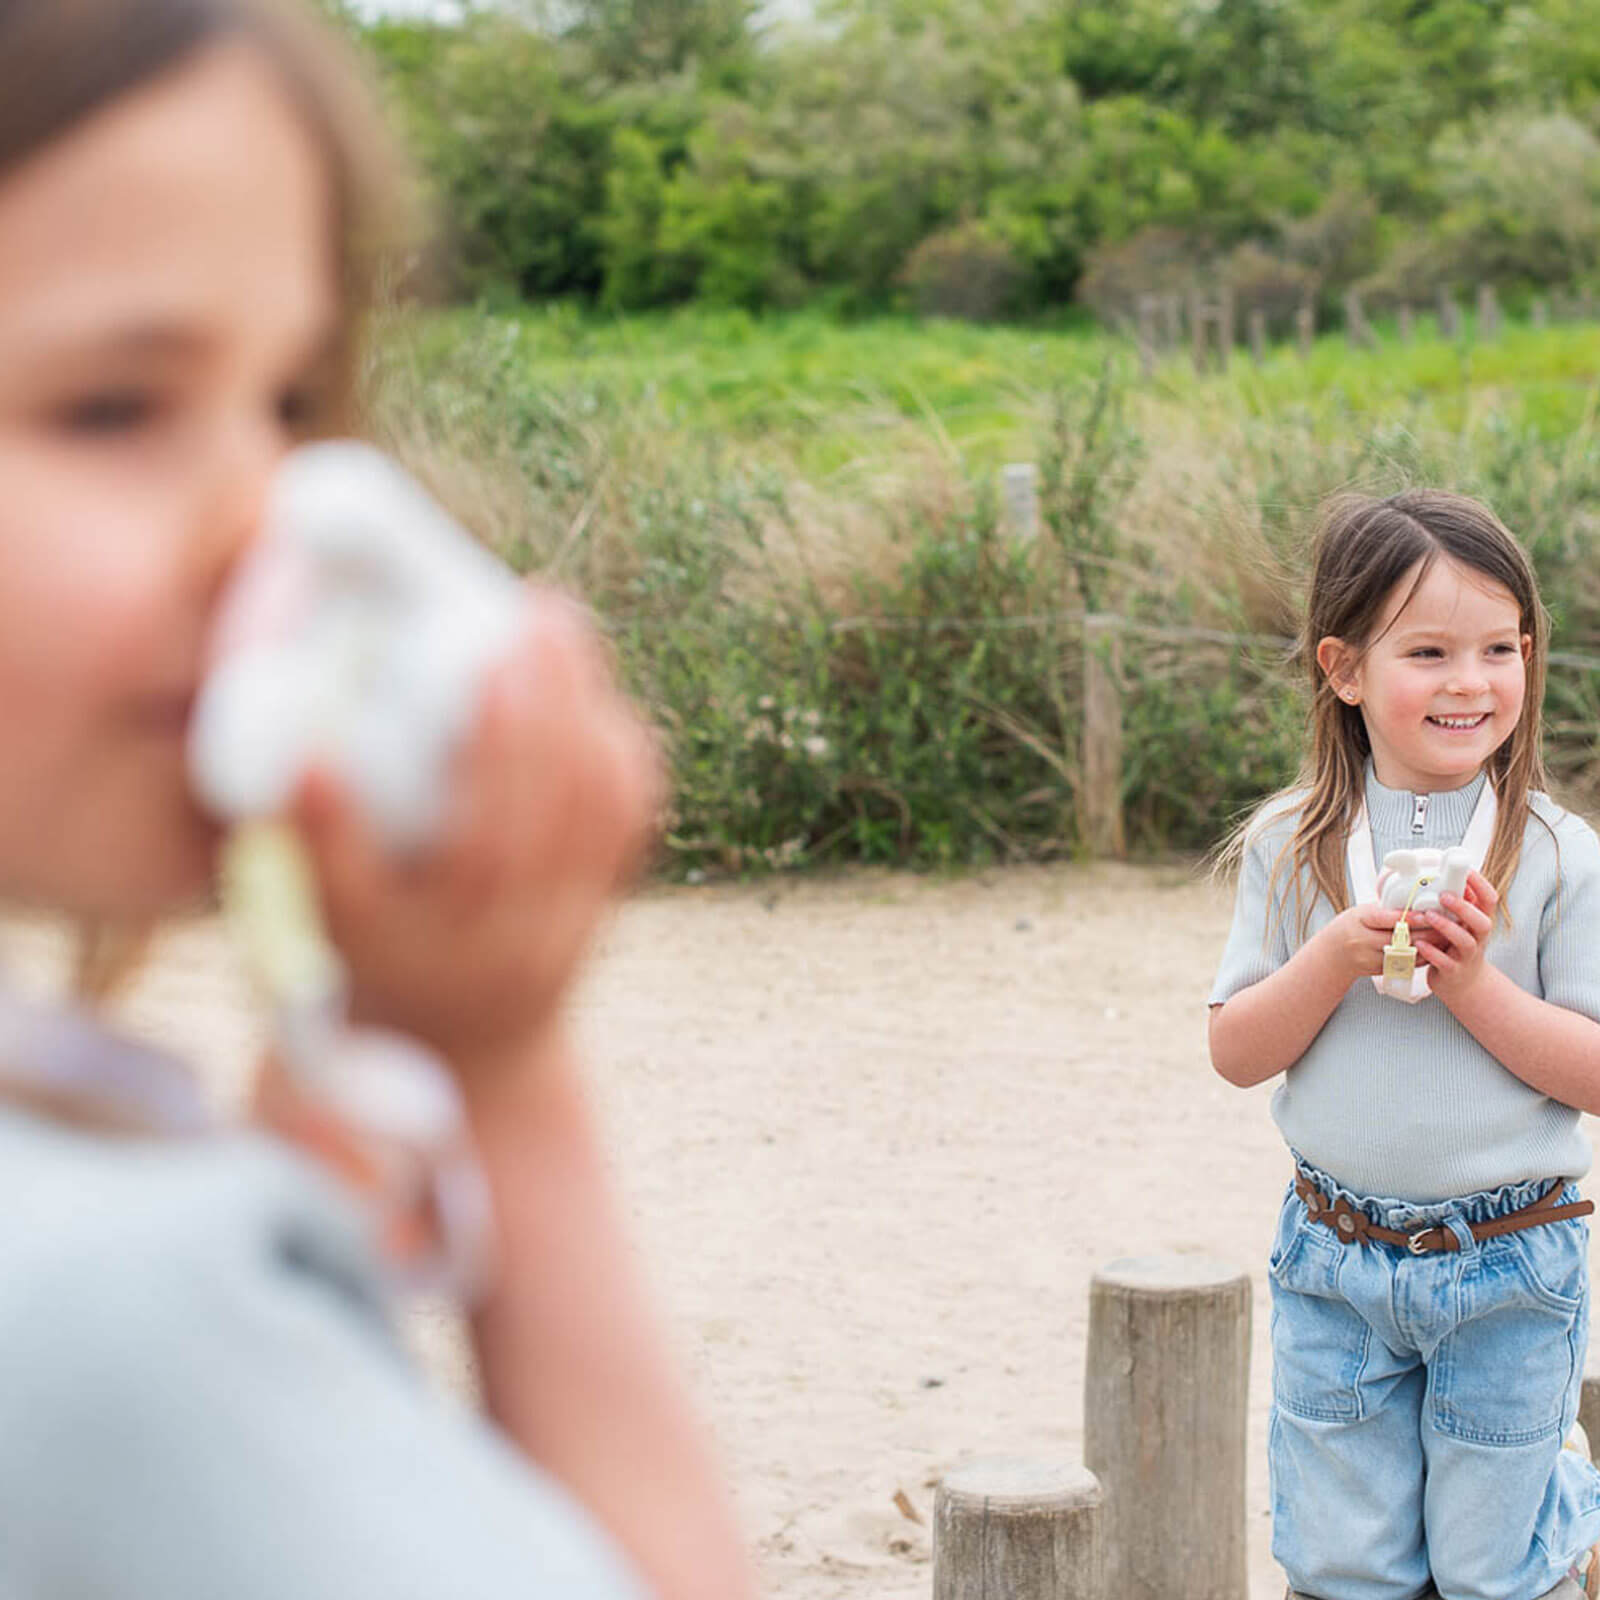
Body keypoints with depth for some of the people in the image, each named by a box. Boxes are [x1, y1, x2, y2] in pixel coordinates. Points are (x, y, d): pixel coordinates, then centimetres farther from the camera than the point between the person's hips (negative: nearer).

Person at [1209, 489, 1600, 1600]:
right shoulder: (1291, 851, -2)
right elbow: (1237, 1052, -4)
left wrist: (1474, 982, -21)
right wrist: (1336, 958, -19)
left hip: (1509, 1267, -2)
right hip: (1337, 1259, 2)